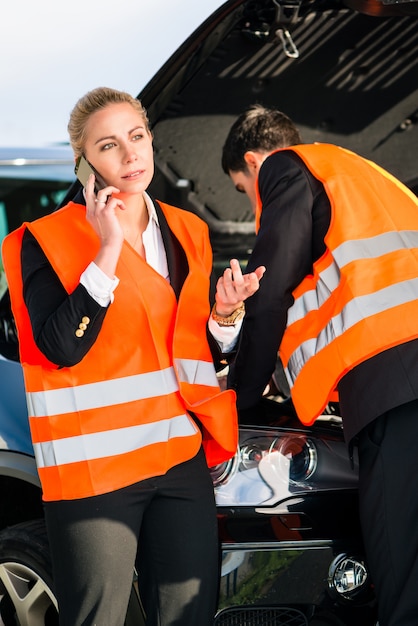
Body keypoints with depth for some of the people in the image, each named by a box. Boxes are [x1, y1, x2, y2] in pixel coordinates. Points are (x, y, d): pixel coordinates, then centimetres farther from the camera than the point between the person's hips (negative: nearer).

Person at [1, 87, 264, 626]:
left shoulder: (187, 233, 15)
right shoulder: (46, 239, -3)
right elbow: (61, 348, -16)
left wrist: (225, 314, 0)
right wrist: (108, 252, -17)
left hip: (182, 457, 5)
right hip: (94, 461, -5)